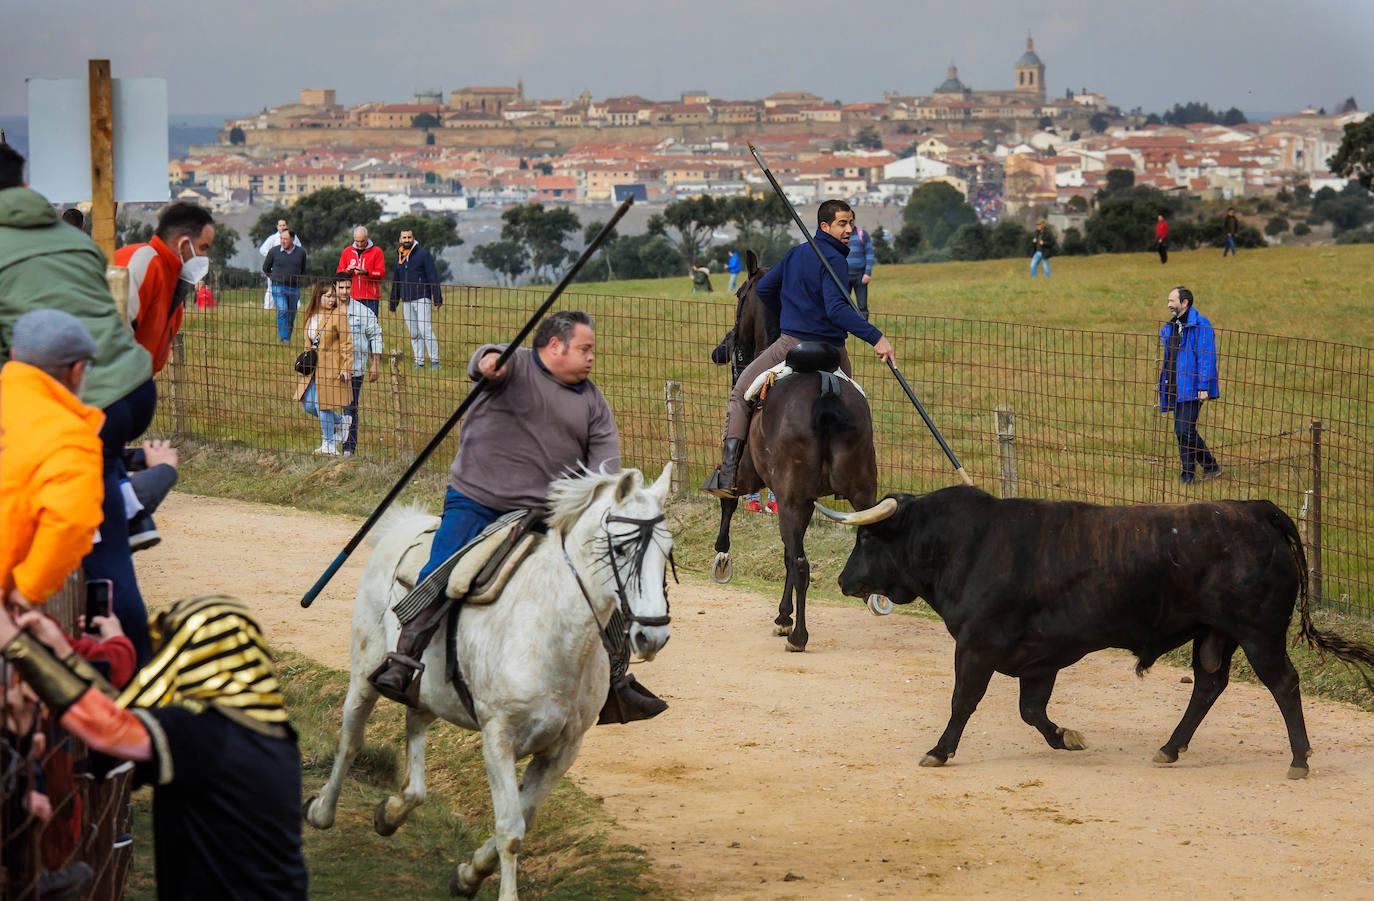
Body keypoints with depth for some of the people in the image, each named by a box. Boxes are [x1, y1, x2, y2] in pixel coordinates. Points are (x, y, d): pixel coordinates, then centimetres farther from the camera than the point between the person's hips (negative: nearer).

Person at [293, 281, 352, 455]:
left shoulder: (338, 315, -9)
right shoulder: (310, 315, 11)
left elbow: (346, 344, -10)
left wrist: (346, 368, -14)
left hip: (330, 367, -7)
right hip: (313, 367, 7)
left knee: (321, 404, -6)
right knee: (308, 405, 7)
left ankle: (329, 445, 7)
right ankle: (339, 421, 29)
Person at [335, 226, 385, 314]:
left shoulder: (377, 251, 3)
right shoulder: (347, 251, 14)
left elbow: (381, 273, -3)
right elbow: (339, 272, 15)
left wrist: (366, 272, -19)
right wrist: (347, 271, -8)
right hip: (351, 297, 3)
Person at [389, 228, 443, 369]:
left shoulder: (423, 254, -2)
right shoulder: (399, 257, 16)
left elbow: (433, 277, -5)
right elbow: (396, 281, 24)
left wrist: (437, 298, -12)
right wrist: (392, 303, 22)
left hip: (422, 298, -6)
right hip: (406, 301, 6)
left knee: (425, 330, -13)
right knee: (413, 334, 6)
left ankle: (435, 360, -9)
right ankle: (419, 361, 11)